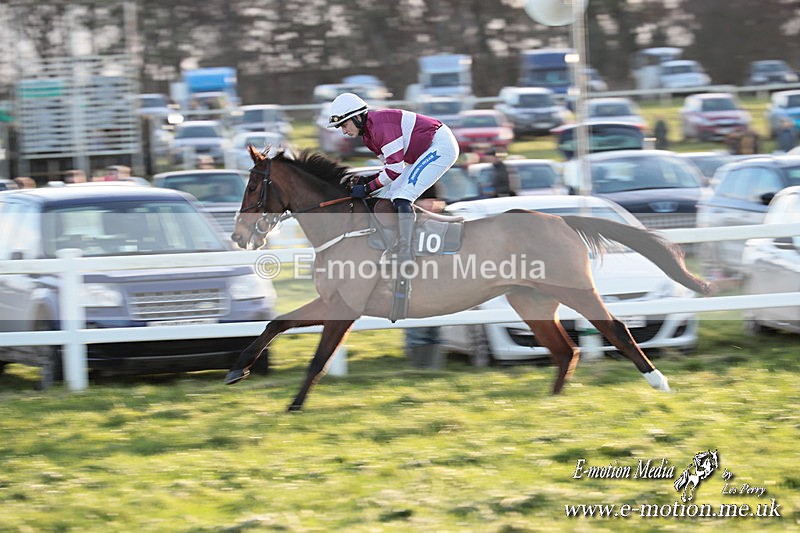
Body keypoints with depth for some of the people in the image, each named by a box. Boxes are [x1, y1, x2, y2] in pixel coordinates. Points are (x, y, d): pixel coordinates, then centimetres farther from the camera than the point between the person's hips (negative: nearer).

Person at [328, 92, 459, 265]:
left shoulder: (380, 124, -23)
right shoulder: (367, 135, 9)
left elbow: (395, 167, -24)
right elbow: (391, 165, 13)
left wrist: (368, 188, -17)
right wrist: (366, 181, -1)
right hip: (424, 153, 11)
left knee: (401, 197, -21)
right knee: (388, 196, 7)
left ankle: (405, 255, -27)